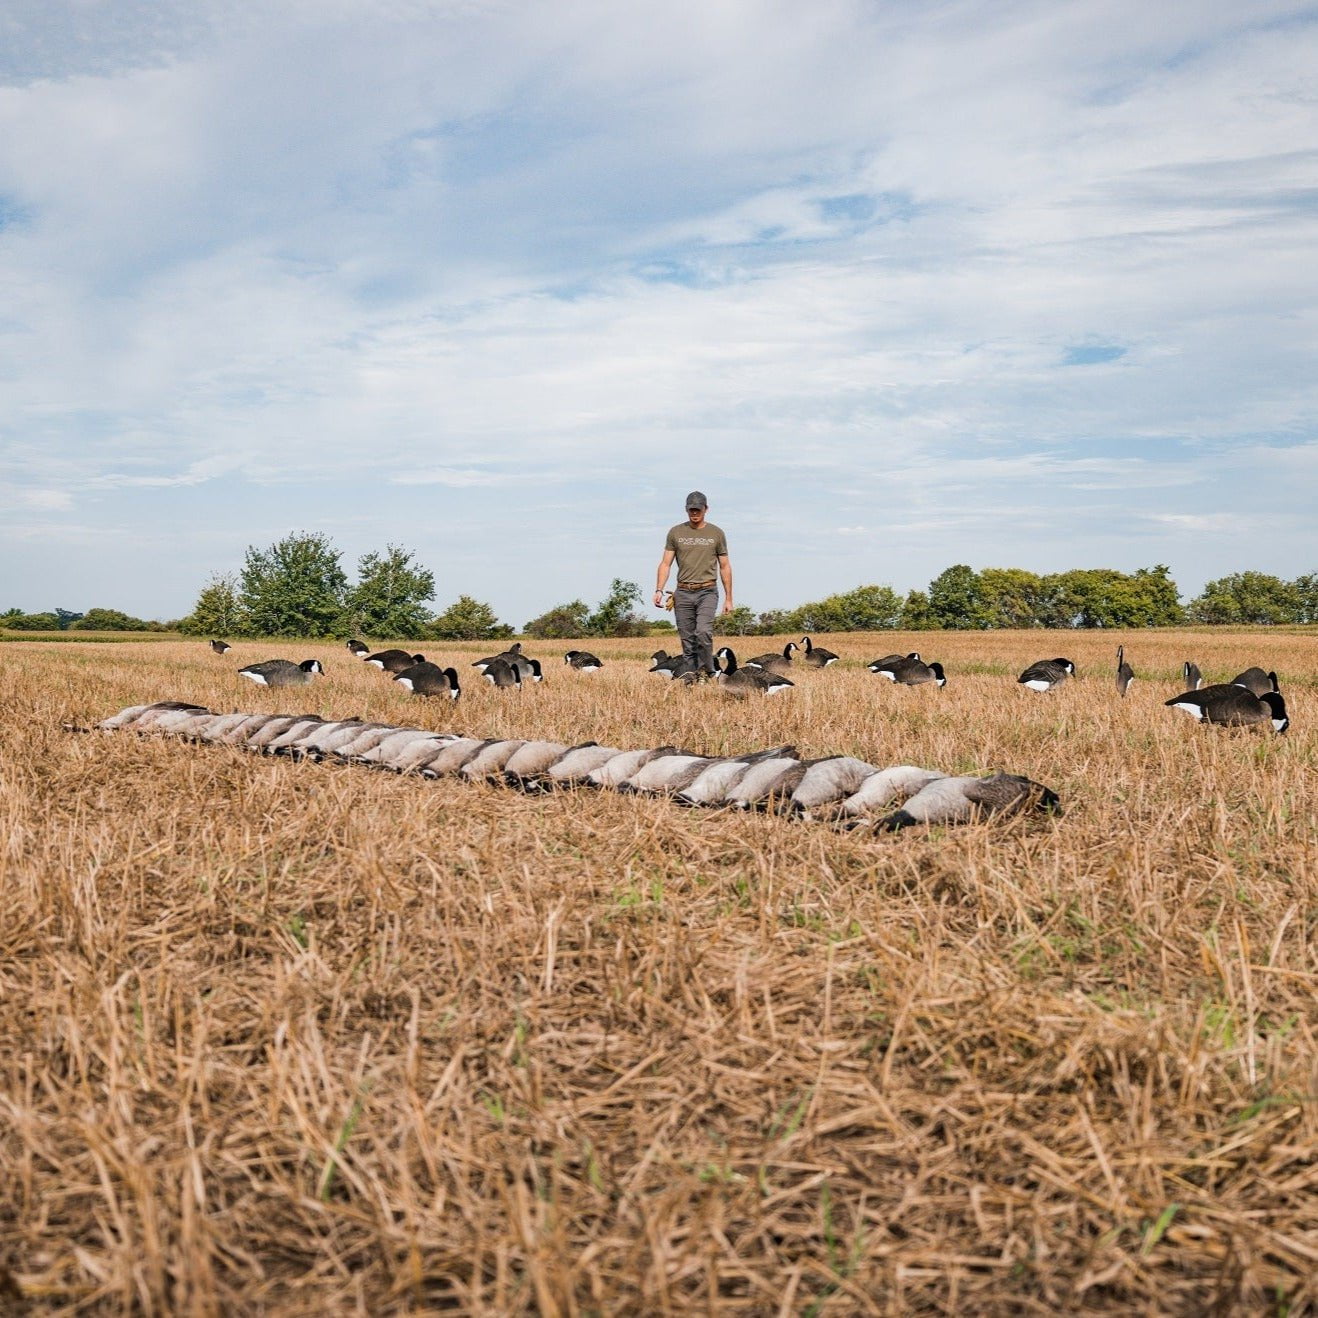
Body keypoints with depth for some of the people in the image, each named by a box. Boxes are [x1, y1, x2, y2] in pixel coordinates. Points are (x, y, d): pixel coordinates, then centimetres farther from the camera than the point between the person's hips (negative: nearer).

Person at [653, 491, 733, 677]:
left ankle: (708, 673, -9)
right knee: (687, 641, 3)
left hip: (707, 592, -2)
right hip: (683, 593, 2)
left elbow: (725, 567, 10)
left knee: (704, 632, -22)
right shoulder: (676, 533, 8)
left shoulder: (716, 534, 6)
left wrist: (728, 598, 7)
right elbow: (666, 564, 6)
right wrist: (659, 590, -8)